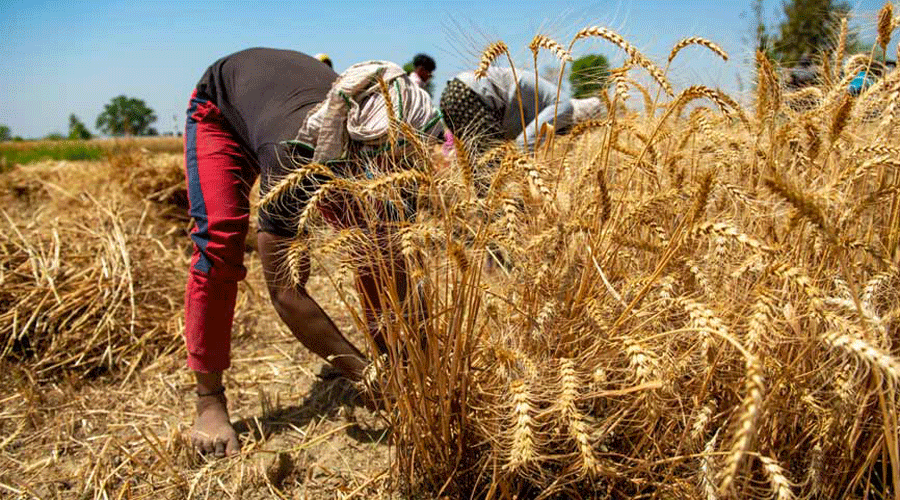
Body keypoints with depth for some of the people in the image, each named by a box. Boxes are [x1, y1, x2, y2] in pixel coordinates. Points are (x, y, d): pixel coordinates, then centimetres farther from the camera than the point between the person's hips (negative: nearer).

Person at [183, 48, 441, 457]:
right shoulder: (293, 156, -48)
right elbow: (285, 291, -43)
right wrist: (367, 374, -46)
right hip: (221, 107, -4)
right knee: (220, 241, -24)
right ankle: (209, 402, -12)